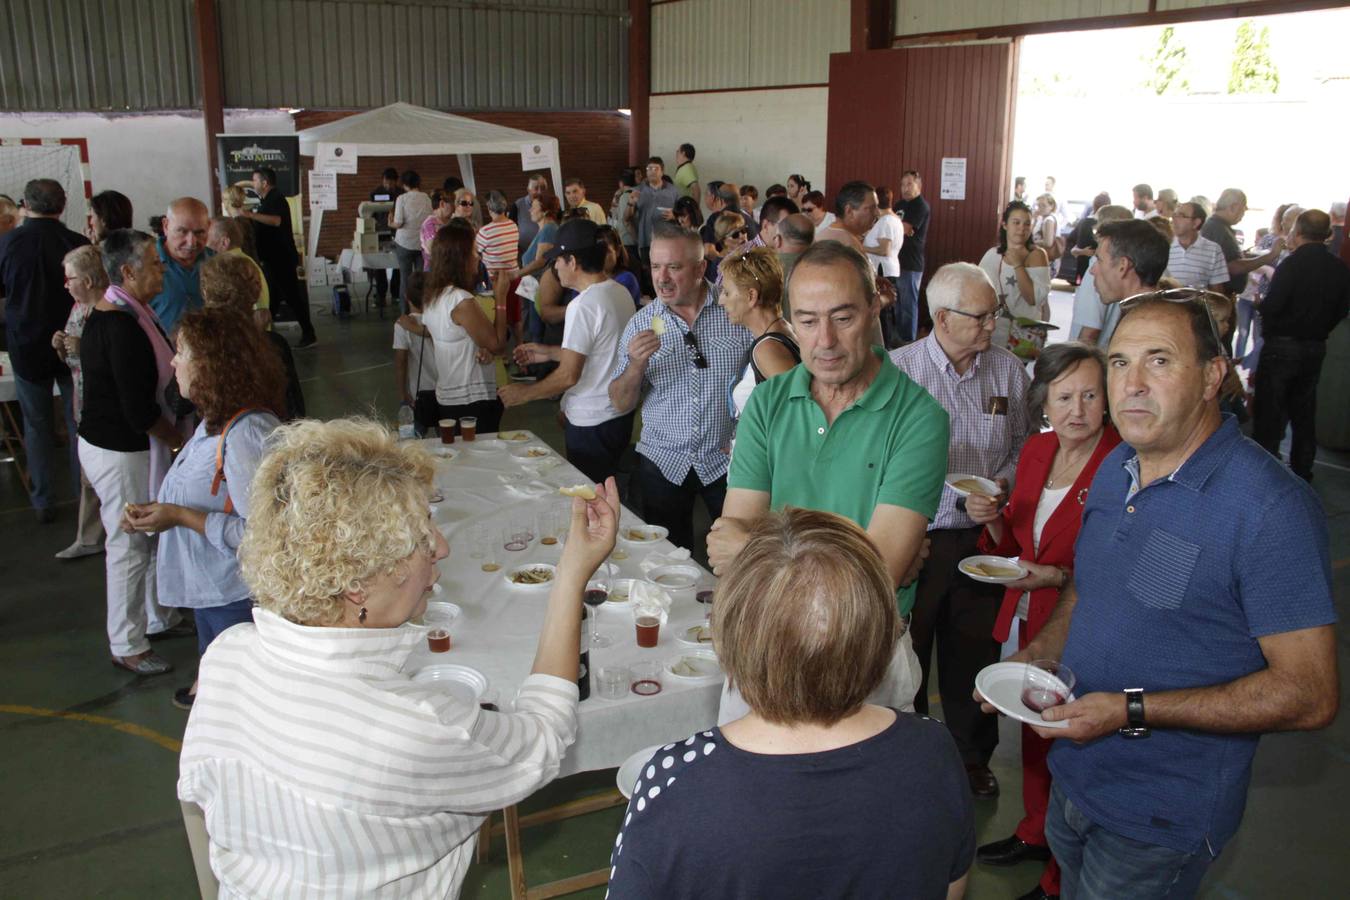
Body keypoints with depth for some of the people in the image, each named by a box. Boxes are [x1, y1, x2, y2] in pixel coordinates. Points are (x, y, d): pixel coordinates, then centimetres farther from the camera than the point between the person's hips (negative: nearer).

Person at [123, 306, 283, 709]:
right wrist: (157, 511, 3)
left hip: (239, 598, -10)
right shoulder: (217, 421, 5)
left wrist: (181, 517, -24)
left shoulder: (248, 433, -27)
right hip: (208, 589, 10)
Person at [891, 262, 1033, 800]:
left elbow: (1022, 445, 13)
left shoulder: (1008, 370, 2)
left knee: (974, 654, 17)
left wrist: (1005, 481, -7)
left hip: (982, 538, 3)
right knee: (904, 657, 10)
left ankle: (973, 757, 38)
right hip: (914, 537, -3)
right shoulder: (898, 369, -11)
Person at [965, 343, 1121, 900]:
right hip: (1029, 622, 6)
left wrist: (1061, 577, -25)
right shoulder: (1036, 450, 1)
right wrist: (992, 519, -8)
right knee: (1033, 729, 22)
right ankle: (1035, 832, 47)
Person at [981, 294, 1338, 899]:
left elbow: (1310, 695, -24)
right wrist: (1036, 656, -2)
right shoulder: (1114, 470, 0)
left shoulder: (1271, 508, -24)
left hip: (1162, 817, -6)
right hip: (1073, 775, 7)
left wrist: (1133, 711, -27)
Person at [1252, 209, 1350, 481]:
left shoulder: (1293, 264, -19)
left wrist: (1261, 303, -1)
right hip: (1316, 347, 6)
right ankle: (1302, 472, 25)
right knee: (1304, 412, 17)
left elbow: (1271, 307, -22)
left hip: (1282, 346, -6)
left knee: (1269, 410, 2)